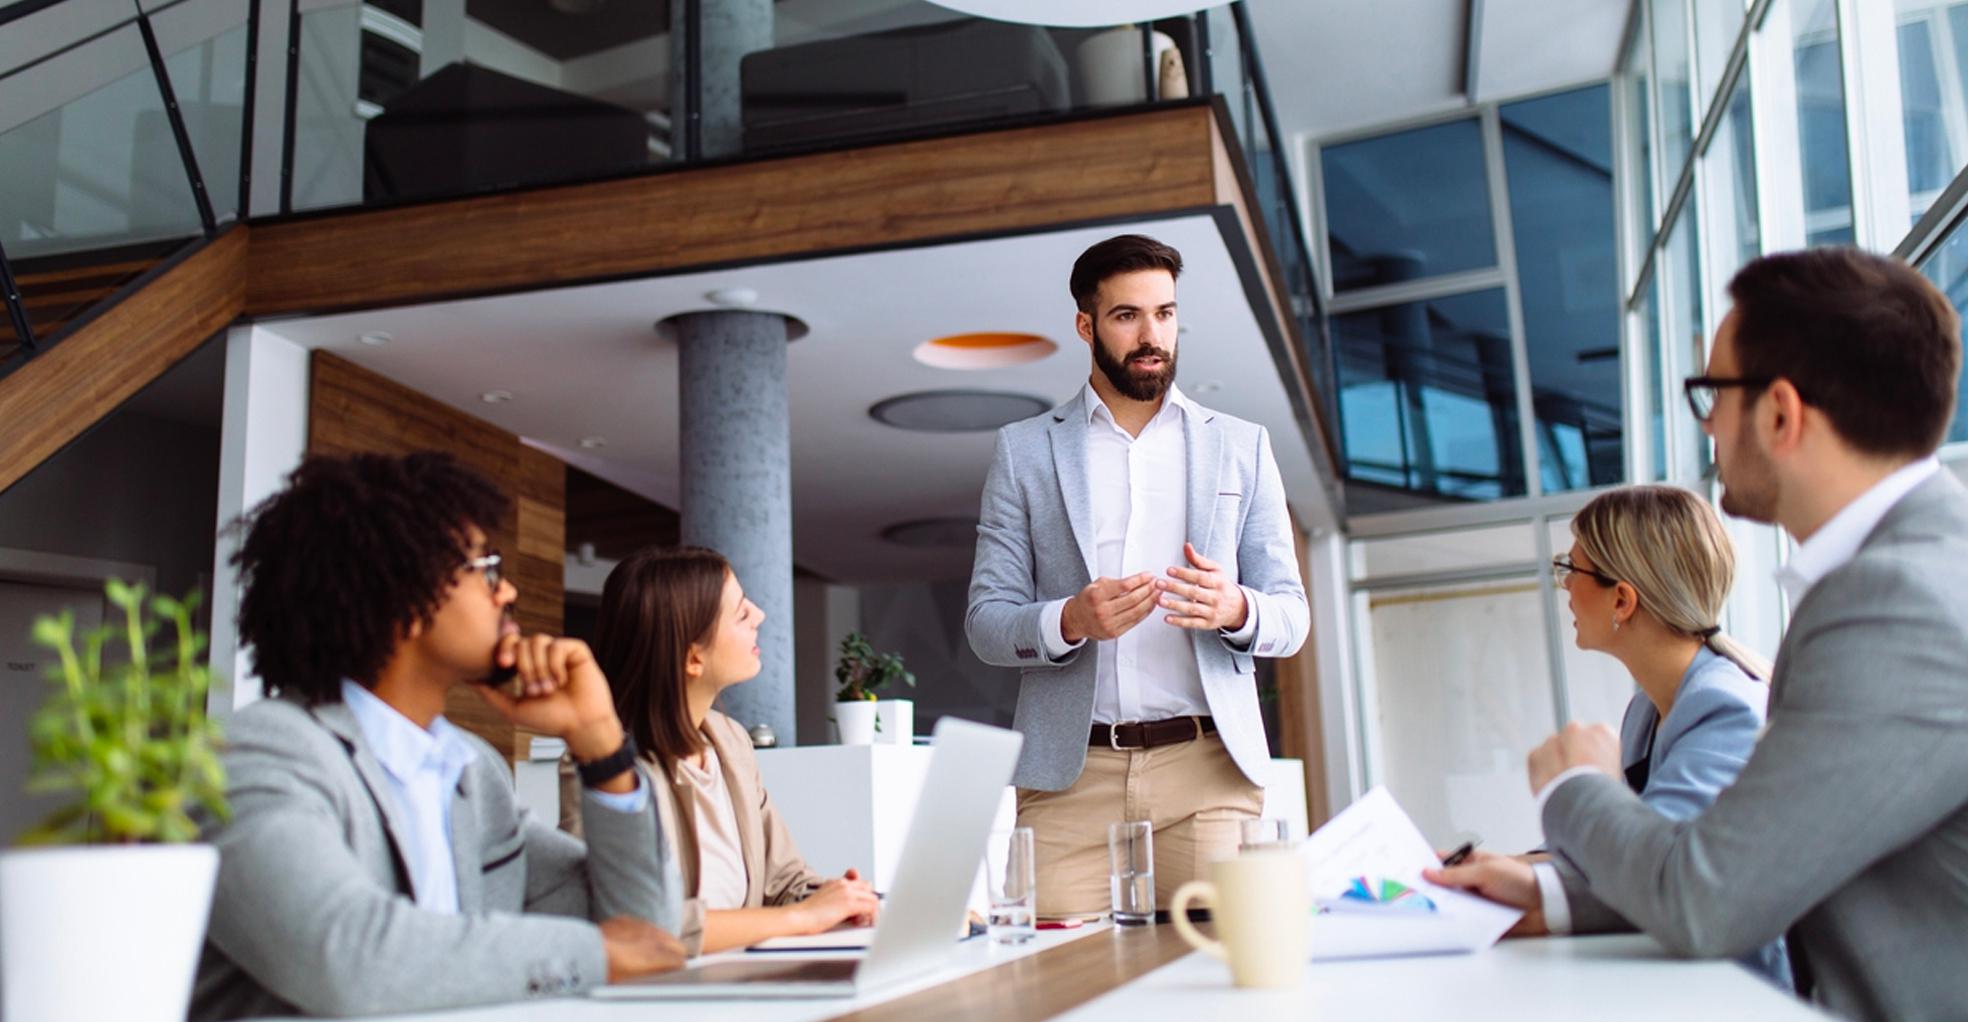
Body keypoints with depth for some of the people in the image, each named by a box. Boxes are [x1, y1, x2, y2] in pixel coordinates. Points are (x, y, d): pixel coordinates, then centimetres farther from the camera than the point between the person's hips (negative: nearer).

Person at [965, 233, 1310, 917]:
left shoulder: (1242, 447, 14)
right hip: (1070, 775, -1)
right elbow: (985, 622, 6)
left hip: (1208, 765, 1)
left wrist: (1236, 609, -12)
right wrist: (1068, 622, -15)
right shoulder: (1024, 451, 11)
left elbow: (1290, 615, 12)